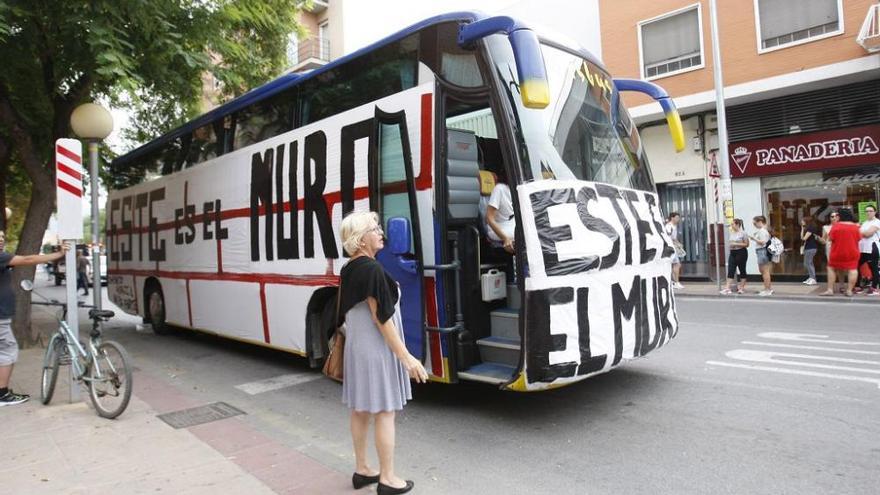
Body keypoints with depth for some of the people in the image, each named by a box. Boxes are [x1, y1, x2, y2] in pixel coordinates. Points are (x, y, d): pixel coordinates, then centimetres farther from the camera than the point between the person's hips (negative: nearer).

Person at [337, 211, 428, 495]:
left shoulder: (348, 270, 7)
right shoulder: (372, 269, -20)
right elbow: (381, 318, -22)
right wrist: (406, 357, -20)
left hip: (355, 347, 9)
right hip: (376, 349, -9)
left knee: (360, 410, 15)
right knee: (384, 413, 2)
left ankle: (361, 471, 28)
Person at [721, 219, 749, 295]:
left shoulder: (743, 233, -8)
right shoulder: (732, 233, 12)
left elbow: (746, 244, -10)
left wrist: (736, 244, -18)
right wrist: (731, 245, 5)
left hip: (741, 253, -6)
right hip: (732, 253, 6)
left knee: (742, 270, 4)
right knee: (730, 271, -2)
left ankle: (742, 287, 13)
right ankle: (728, 288, -7)